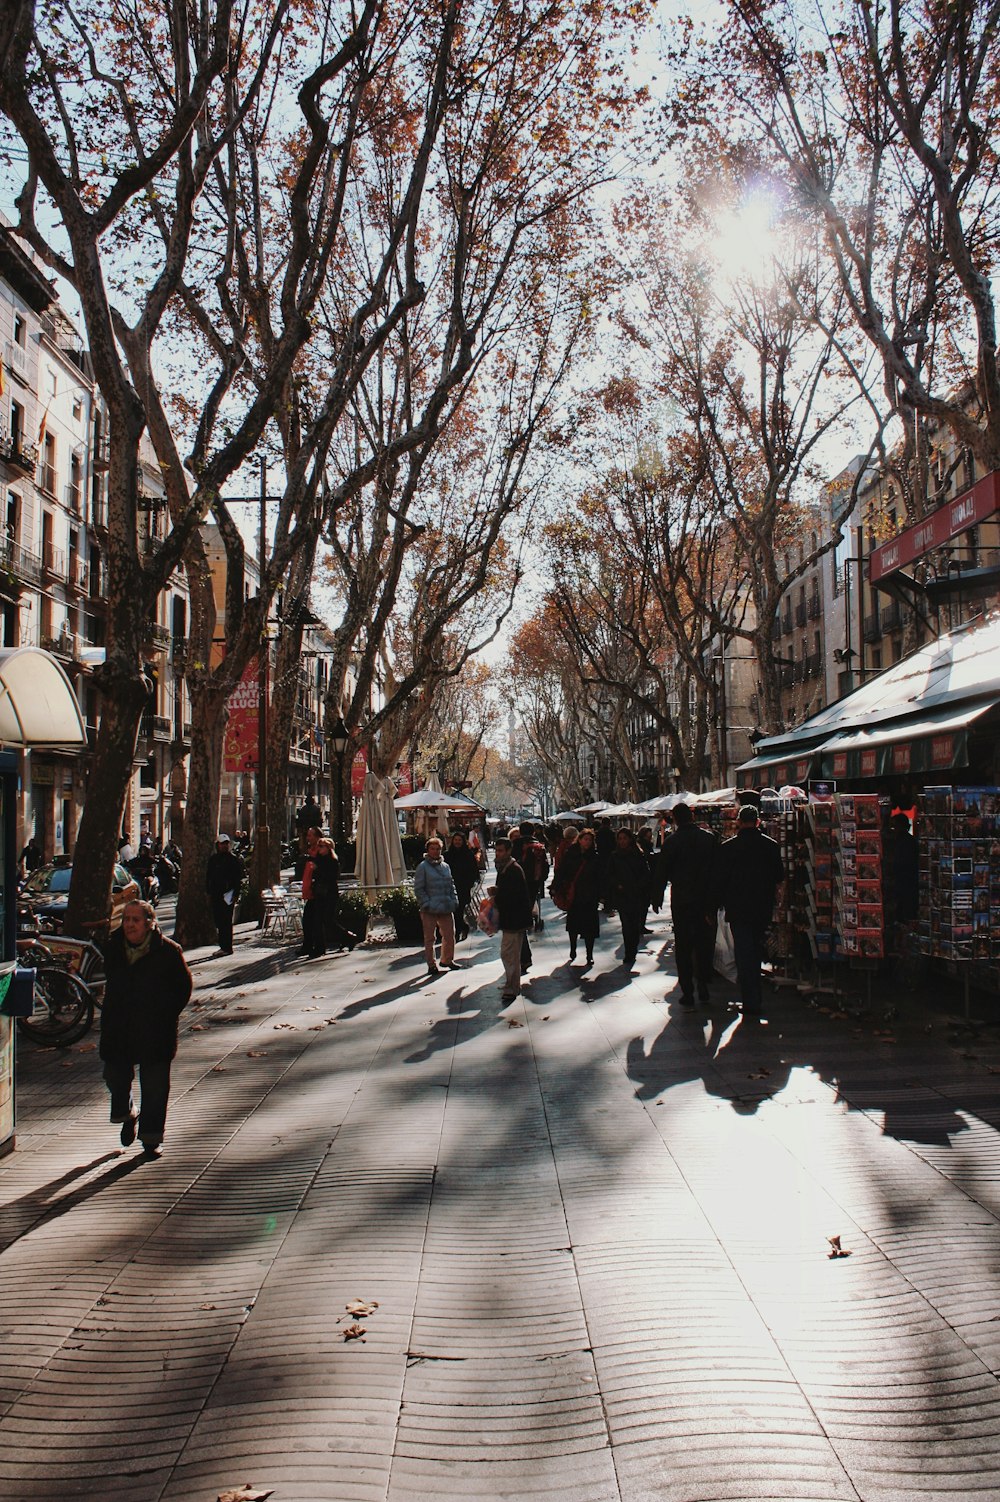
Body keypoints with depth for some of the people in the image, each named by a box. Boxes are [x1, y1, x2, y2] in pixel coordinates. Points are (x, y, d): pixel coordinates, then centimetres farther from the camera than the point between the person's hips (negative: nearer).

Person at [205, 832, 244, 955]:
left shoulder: (234, 859, -2)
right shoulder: (213, 859, 13)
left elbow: (239, 878, -4)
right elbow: (208, 876, 17)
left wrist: (235, 893, -12)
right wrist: (209, 892, 9)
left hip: (228, 894, -5)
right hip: (216, 894, 6)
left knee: (226, 921, -6)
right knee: (218, 920, 7)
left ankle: (227, 947, -3)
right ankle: (223, 946, 16)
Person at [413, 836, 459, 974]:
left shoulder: (446, 866, 13)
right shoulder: (423, 867, -5)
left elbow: (451, 885, 19)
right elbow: (418, 888, -7)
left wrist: (454, 900, 6)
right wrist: (426, 904, -13)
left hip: (446, 909, 6)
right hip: (430, 910, -6)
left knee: (450, 935, 12)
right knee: (429, 938, 3)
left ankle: (447, 960, 31)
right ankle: (431, 965, 13)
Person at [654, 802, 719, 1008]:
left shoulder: (671, 841, -7)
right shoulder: (709, 838, -1)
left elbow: (660, 873, -3)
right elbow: (717, 870, 0)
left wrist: (656, 899, 8)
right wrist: (714, 901, 7)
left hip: (681, 900, -2)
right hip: (706, 899, 2)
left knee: (683, 947, 5)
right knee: (704, 944, 15)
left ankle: (687, 992, 4)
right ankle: (703, 985, 17)